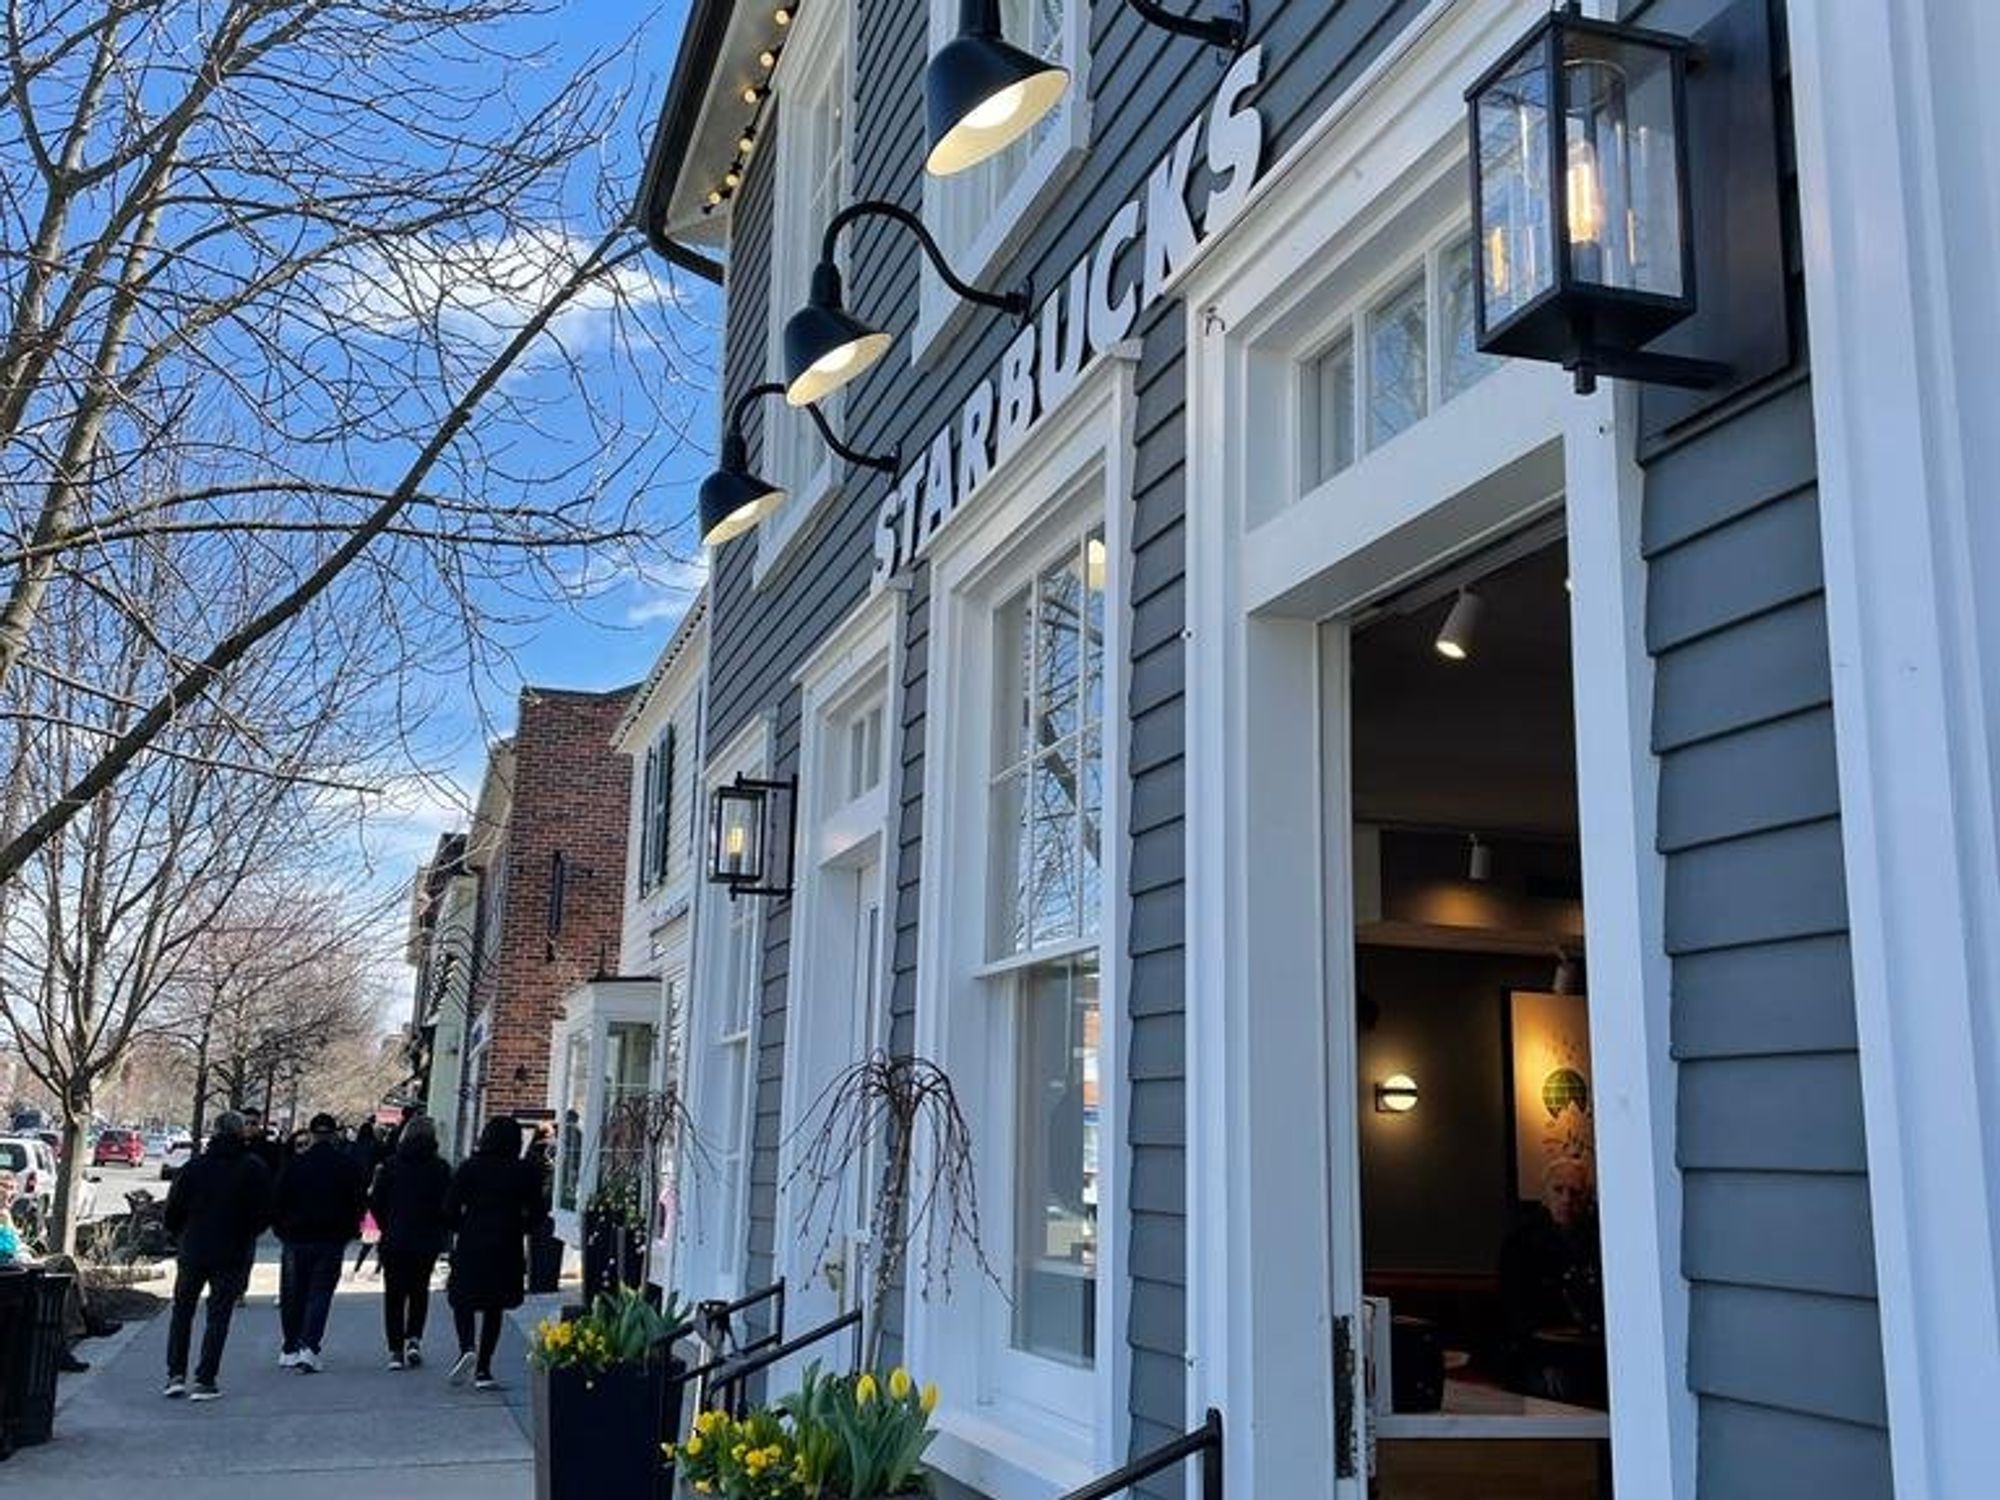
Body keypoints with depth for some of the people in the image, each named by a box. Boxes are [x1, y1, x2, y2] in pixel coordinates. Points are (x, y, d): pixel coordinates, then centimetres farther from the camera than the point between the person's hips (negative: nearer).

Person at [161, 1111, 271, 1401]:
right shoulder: (256, 1168, -6)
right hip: (233, 1255, -1)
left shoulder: (194, 1166, -1)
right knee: (218, 1317, 4)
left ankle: (176, 1375, 12)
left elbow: (172, 1211, 1)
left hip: (193, 1250, 1)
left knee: (182, 1312, 16)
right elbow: (265, 1212, -4)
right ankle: (205, 1381, 1)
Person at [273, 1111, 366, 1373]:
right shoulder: (348, 1164, -2)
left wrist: (283, 1230, 13)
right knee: (320, 1294, 2)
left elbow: (279, 1200, 0)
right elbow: (360, 1200, 2)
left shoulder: (296, 1163, -2)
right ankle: (309, 1347, -12)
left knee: (293, 1295, 13)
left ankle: (290, 1349, 20)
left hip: (297, 1239, 1)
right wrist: (349, 1231, 15)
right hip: (332, 1241, -1)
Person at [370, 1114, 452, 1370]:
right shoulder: (440, 1168, -5)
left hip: (394, 1241, 0)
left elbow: (375, 1202, -2)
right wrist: (439, 1233, 8)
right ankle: (414, 1339, 1)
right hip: (427, 1242, 0)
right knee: (419, 1290, 17)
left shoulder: (391, 1165, -3)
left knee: (394, 1294, 9)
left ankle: (395, 1350, 5)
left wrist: (387, 1229, 12)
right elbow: (448, 1206, -6)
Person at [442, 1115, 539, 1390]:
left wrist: (456, 1230, 13)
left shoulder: (469, 1168, -5)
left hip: (471, 1244, -1)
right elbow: (535, 1213, 1)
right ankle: (483, 1370, 9)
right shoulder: (526, 1173, -1)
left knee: (463, 1298, 12)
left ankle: (467, 1347, -15)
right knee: (494, 1306, 11)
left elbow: (450, 1208, -5)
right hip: (507, 1247, 2)